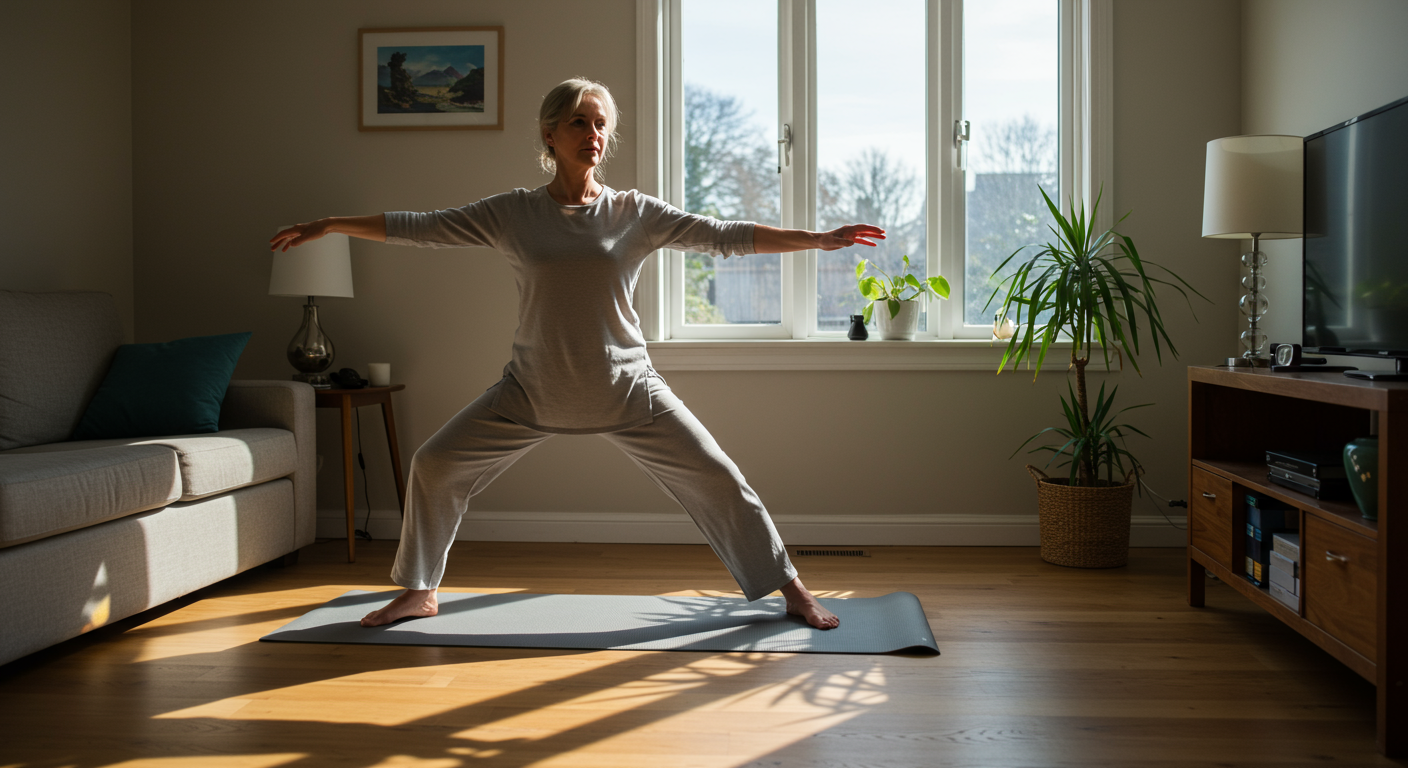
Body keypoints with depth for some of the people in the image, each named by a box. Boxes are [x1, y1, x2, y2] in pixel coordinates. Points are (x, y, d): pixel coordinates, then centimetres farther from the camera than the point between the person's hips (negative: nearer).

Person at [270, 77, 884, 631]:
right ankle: (419, 592, 18)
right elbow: (417, 228, 2)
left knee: (717, 478, -5)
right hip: (534, 389, 1)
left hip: (627, 390, -1)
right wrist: (328, 226, 3)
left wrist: (818, 239, -7)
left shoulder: (636, 213, -3)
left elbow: (725, 236, -4)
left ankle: (789, 588, 13)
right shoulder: (512, 214, -1)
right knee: (435, 465, -3)